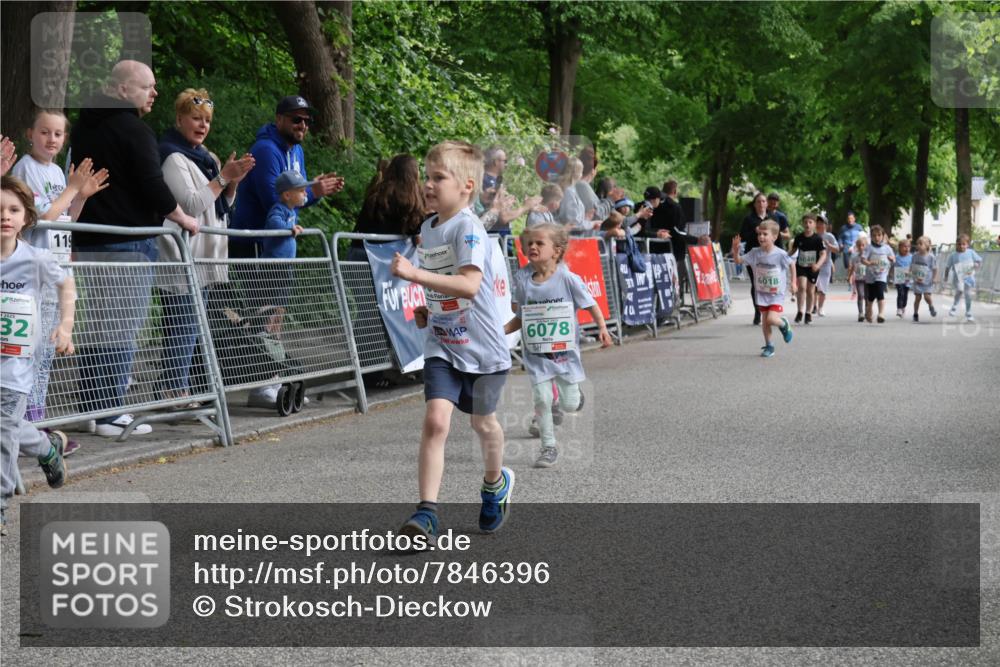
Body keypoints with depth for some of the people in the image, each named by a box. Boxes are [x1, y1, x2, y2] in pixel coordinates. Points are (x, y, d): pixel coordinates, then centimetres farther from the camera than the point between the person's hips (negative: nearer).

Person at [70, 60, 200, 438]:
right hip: (128, 242, -8)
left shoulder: (83, 127, 17)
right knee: (123, 331, -7)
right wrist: (182, 218, 1)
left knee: (95, 330, 12)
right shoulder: (134, 130, -10)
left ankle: (90, 408, 15)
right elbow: (153, 185, -15)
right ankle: (111, 414, -8)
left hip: (87, 240, 9)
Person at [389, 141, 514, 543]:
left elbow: (469, 285, -34)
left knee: (483, 423, 16)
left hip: (481, 347, -5)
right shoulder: (427, 229, 6)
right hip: (442, 347, 5)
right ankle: (426, 513, -18)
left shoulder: (468, 228, -19)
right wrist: (429, 310, 8)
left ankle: (495, 484, 46)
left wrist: (414, 274, -38)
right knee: (436, 420, -14)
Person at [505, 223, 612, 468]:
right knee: (541, 399, -8)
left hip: (565, 352, -1)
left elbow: (589, 303, -1)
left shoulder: (567, 278, -12)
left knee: (570, 404, 4)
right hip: (536, 354, 1)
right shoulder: (522, 280, -4)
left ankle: (575, 394, 41)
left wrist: (602, 328, -10)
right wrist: (502, 331, -7)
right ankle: (548, 446, 6)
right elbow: (521, 317, 6)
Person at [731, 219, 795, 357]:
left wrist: (793, 282, -1)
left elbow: (792, 264, 1)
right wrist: (736, 249, -22)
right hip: (761, 293, 4)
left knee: (771, 319, -17)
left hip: (776, 294, -4)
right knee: (764, 320, 8)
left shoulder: (780, 254, -16)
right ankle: (768, 346, 23)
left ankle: (784, 324, 17)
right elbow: (739, 260, -3)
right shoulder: (755, 253, -5)